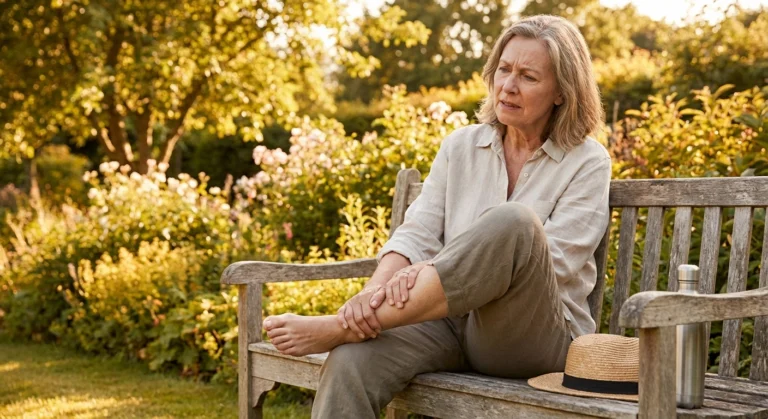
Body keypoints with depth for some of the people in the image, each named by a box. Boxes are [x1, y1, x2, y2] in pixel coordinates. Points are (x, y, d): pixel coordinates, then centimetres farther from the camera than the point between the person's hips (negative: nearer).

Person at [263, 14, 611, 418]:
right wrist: (376, 290, -21)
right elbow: (416, 234, 3)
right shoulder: (460, 146, 12)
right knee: (349, 363, -32)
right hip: (450, 320, 3)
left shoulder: (587, 162, 1)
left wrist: (433, 271, -26)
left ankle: (336, 328, -29)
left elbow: (548, 263, -12)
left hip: (533, 338, -3)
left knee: (515, 222, -35)